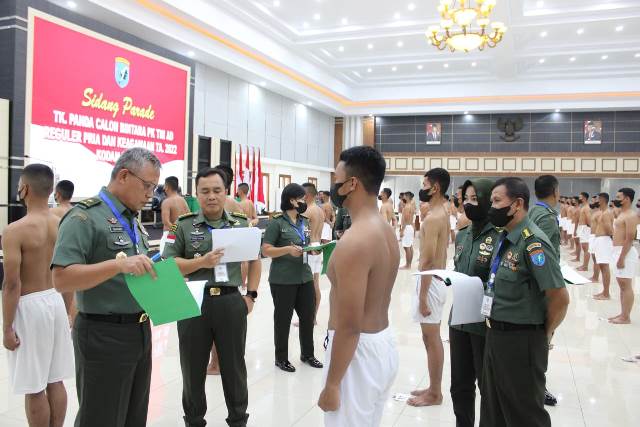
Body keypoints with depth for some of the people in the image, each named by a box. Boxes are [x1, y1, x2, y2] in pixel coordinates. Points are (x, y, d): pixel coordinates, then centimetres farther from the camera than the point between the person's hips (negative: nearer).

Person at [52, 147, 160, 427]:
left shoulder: (134, 221, 13)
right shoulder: (85, 216, -12)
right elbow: (62, 280, -21)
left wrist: (157, 276, 2)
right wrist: (118, 263, -30)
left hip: (140, 330, 8)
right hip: (104, 335, -8)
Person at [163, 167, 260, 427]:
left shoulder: (242, 225, 5)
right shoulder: (184, 226, 0)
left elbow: (255, 260, 16)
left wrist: (251, 295, 7)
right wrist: (201, 262, -18)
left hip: (231, 302, 1)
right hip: (194, 303, 0)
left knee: (234, 366, 13)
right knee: (193, 368, 13)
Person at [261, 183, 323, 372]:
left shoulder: (305, 222, 11)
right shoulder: (277, 222, -9)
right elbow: (266, 250, -13)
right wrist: (288, 249, -24)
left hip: (304, 277, 6)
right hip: (283, 280, -6)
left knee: (308, 316, 13)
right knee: (283, 319, 7)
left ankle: (307, 354, 32)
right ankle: (281, 358, 23)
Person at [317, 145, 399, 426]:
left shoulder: (354, 242, -25)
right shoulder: (387, 231, 5)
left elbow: (349, 325, -24)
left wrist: (332, 384, -17)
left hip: (359, 349, -9)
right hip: (384, 342, 9)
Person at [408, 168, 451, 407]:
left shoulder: (432, 218, -19)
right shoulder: (443, 214, 11)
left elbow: (427, 261, -22)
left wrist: (422, 296, -20)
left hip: (431, 282, -10)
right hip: (438, 279, 10)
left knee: (431, 340, 1)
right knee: (433, 338, 17)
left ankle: (434, 394, 13)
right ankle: (434, 388, 28)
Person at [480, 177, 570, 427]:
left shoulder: (533, 243, -21)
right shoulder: (505, 238, 7)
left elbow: (560, 298, -22)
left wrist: (544, 334, -8)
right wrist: (495, 328, 14)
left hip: (521, 340, -8)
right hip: (495, 334, 9)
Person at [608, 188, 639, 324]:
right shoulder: (621, 214, 16)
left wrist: (622, 258, -22)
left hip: (625, 252, -10)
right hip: (618, 251, 10)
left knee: (626, 286, -4)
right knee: (622, 285, 13)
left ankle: (626, 317, 1)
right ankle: (622, 314, 20)